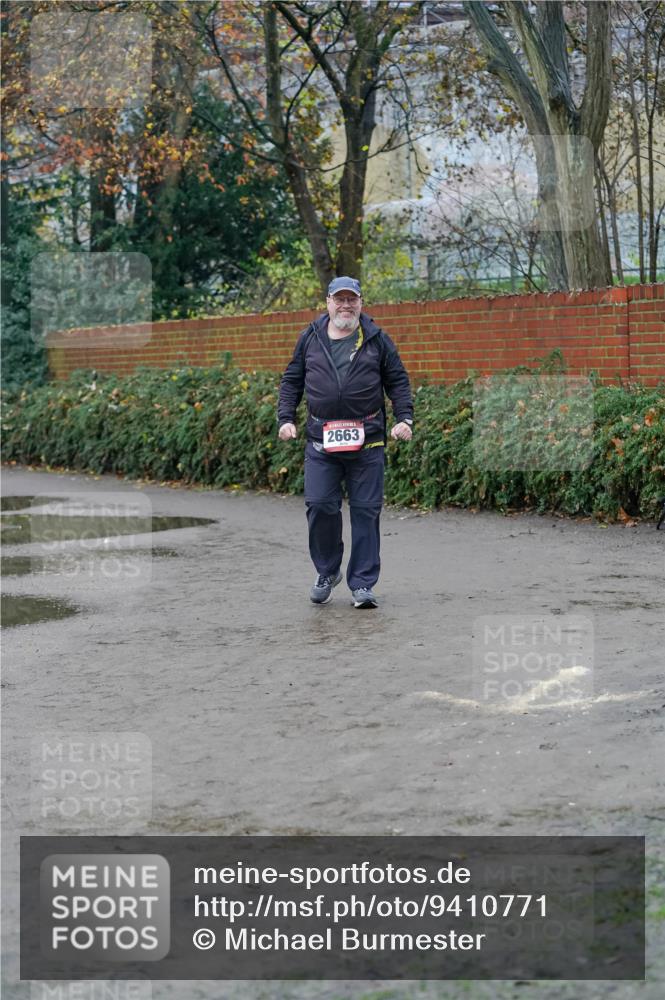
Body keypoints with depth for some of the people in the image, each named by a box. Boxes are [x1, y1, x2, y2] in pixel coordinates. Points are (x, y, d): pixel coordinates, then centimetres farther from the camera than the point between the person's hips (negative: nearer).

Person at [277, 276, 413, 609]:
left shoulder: (377, 340, 7)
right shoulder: (310, 339, 10)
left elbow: (398, 382, 9)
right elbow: (291, 381, 14)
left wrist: (404, 418, -3)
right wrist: (286, 418, 3)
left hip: (366, 442, -1)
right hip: (320, 442, 1)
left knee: (366, 511, 0)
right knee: (320, 506, -4)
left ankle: (362, 584, 7)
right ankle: (327, 572, 17)